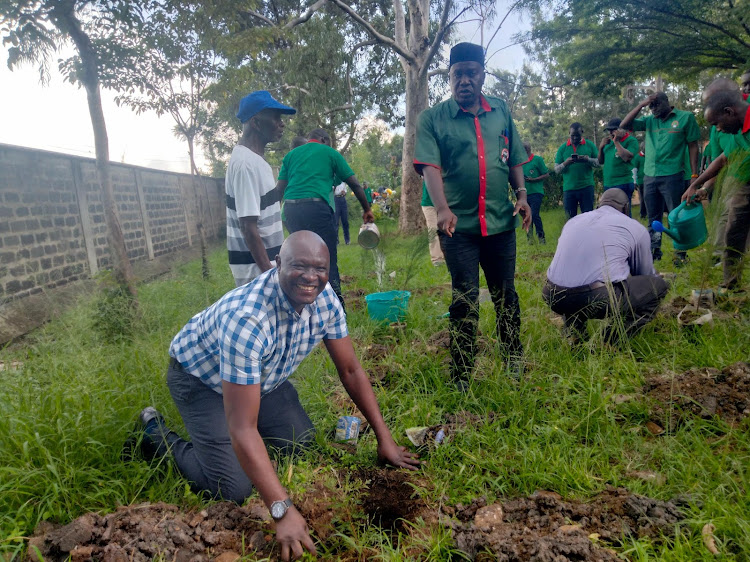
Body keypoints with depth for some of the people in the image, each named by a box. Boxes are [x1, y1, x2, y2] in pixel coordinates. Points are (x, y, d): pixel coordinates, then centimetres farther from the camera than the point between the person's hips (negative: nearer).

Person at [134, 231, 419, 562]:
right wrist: (282, 511, -42)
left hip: (260, 374, 7)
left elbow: (350, 370, -9)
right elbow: (242, 429, -40)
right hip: (199, 377, -6)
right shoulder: (247, 319, -41)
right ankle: (155, 433, 11)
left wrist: (384, 437, -10)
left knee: (302, 445, 2)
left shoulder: (324, 298, -21)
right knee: (233, 490, -12)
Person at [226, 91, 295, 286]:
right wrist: (269, 273, -21)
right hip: (255, 265, -10)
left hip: (267, 260, 10)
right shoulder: (246, 163, -19)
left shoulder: (255, 159, 11)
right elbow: (248, 226, -22)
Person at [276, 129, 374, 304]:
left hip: (290, 208, 5)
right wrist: (367, 209, 22)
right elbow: (354, 184, 13)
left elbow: (279, 188, 14)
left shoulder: (290, 155, 23)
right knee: (328, 258, -1)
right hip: (316, 207, -5)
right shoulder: (329, 153, 13)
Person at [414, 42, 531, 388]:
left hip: (500, 220, 3)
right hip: (459, 224, -3)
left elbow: (514, 159, 15)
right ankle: (460, 377, 13)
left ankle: (514, 359, 35)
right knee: (465, 300, 0)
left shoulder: (501, 111, 10)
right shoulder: (432, 118, -2)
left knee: (505, 294, 15)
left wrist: (522, 195, 3)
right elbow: (430, 166, -14)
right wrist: (442, 209, -28)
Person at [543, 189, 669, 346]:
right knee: (659, 284, 18)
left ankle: (574, 334, 18)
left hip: (554, 298, 5)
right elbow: (646, 273, 28)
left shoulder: (573, 221, 25)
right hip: (599, 300, -5)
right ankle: (612, 341, 4)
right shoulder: (636, 228, 15)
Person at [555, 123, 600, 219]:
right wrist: (565, 163, -17)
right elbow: (556, 170, 4)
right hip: (569, 188, 1)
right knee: (571, 219, 4)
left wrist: (587, 159, -17)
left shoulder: (590, 145, 7)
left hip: (586, 187, -1)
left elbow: (598, 163, 3)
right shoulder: (563, 148, 7)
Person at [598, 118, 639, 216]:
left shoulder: (631, 140, -3)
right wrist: (601, 147, 3)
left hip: (623, 184, -7)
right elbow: (601, 161, 18)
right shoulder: (608, 141, 16)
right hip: (607, 184, 7)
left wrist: (616, 142, -14)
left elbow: (627, 157, -19)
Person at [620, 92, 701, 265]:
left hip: (672, 176, -4)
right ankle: (654, 251, 22)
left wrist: (694, 175, -5)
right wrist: (641, 105, -3)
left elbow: (693, 146, 0)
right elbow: (624, 125, 2)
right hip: (649, 177, 4)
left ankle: (680, 254, 10)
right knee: (653, 218, 12)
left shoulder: (685, 117, 1)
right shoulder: (648, 120, 10)